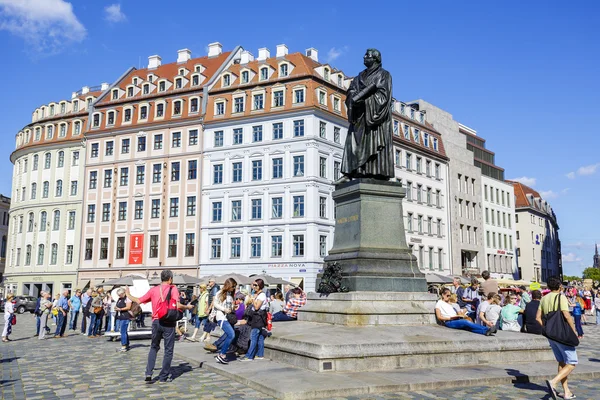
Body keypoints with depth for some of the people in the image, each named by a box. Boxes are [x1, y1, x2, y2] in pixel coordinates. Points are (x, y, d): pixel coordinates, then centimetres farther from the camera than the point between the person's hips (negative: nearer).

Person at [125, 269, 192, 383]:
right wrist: (187, 307, 1)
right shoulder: (173, 289, -6)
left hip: (156, 322, 4)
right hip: (168, 323, -4)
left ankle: (149, 373, 8)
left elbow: (139, 301, 8)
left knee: (154, 347, 20)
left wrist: (128, 295, 25)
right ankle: (163, 377, 11)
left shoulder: (153, 290, 5)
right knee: (168, 350, 8)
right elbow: (177, 305, -17)